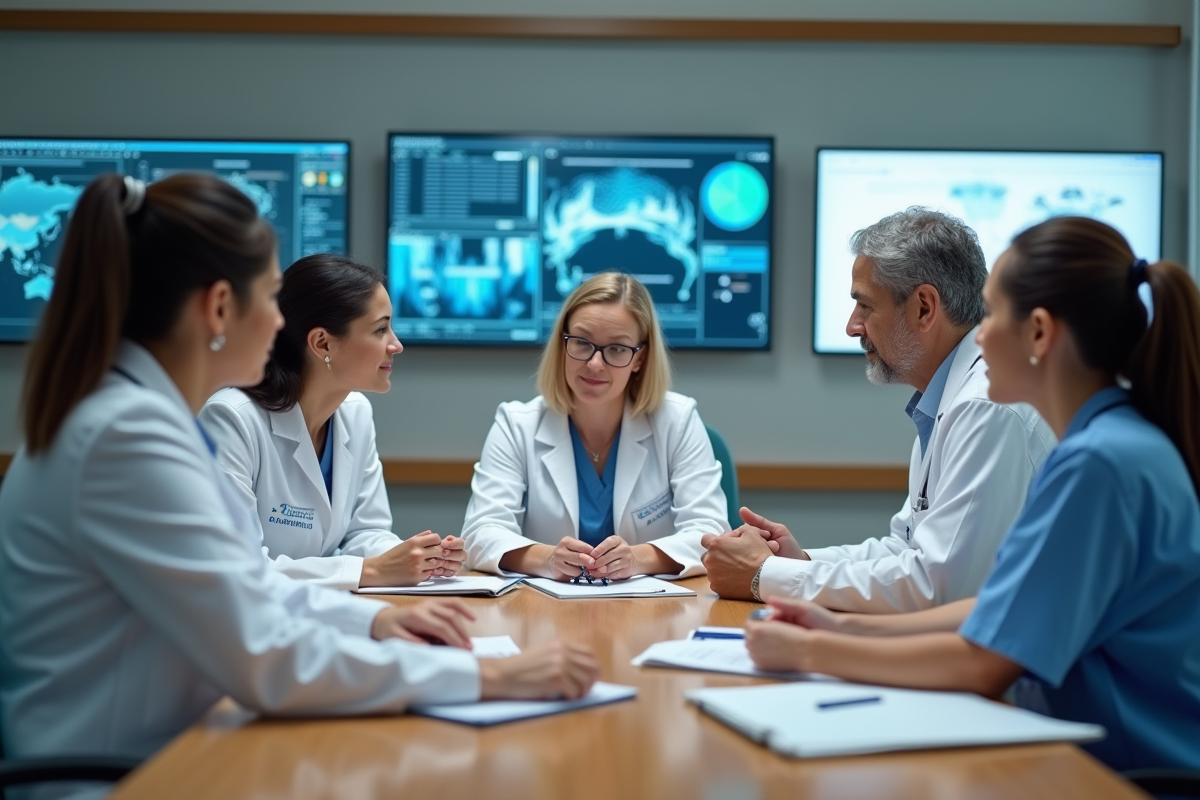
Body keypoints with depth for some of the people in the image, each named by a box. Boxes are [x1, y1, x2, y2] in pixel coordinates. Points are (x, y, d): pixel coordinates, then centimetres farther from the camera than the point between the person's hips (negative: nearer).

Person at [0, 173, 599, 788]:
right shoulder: (129, 433, -21)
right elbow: (266, 660, -24)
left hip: (157, 753, 8)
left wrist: (374, 618, 3)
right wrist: (487, 677, -19)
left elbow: (238, 590, 16)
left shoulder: (144, 411, 7)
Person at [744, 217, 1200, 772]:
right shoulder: (1115, 439, 8)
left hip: (1135, 770, -8)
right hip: (1109, 750, 8)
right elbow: (1006, 609, 12)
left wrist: (809, 651, -11)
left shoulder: (1099, 462, -22)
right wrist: (846, 628, 6)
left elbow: (981, 664, -21)